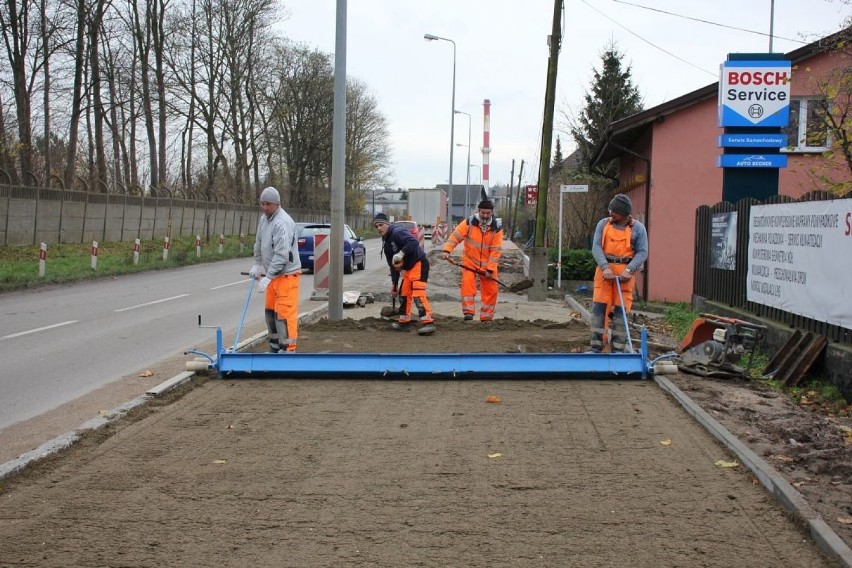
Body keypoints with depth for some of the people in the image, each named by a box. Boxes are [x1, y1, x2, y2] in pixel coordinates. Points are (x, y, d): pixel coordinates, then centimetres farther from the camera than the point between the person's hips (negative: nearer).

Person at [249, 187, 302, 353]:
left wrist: (267, 277, -28)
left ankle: (287, 350, -9)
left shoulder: (282, 223, -22)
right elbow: (259, 243, 23)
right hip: (273, 274, 10)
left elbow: (281, 255, -28)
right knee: (270, 311, 17)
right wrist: (257, 264, 20)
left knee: (284, 313, -12)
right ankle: (275, 348, 28)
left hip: (287, 275, -10)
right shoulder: (264, 219, 8)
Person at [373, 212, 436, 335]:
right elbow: (393, 265, 20)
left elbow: (414, 242, -30)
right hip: (408, 268, 10)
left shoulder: (397, 232, -14)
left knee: (417, 292, -19)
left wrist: (401, 253, -35)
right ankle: (404, 320, 26)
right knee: (404, 293, 13)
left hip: (419, 263, -10)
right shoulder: (386, 243, 15)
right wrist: (395, 284, 19)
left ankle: (427, 322, -25)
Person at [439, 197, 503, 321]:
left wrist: (490, 269, -14)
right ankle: (468, 311, -22)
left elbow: (496, 250, -9)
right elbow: (456, 236, -13)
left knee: (491, 290, 4)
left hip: (487, 264, 2)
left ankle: (486, 317, 17)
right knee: (467, 282, -24)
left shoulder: (496, 229, -8)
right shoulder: (469, 223, -11)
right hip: (470, 261, -1)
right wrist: (447, 250, -28)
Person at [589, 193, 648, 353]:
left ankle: (618, 349, 7)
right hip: (604, 270, 2)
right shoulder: (603, 224, 6)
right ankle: (596, 347, 5)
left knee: (621, 310, 0)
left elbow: (642, 252, -2)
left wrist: (629, 270, -16)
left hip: (624, 273, -2)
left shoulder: (638, 228, 1)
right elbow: (596, 247, -1)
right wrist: (605, 267, -15)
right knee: (599, 307, -1)